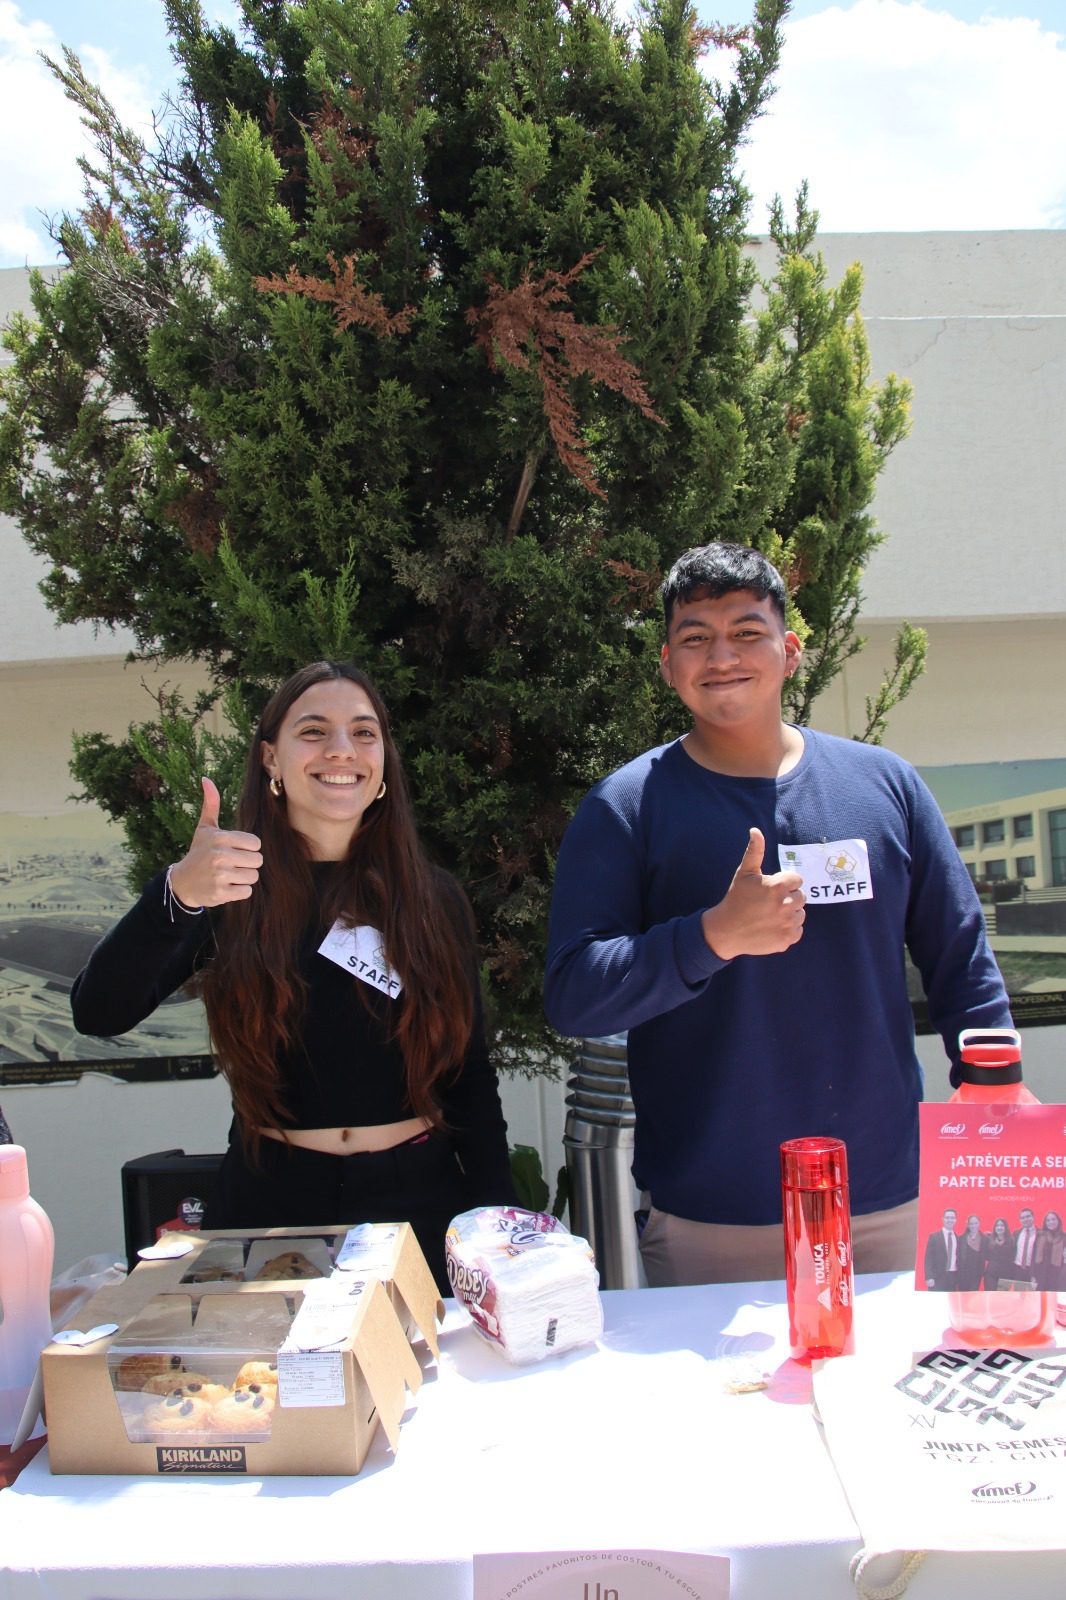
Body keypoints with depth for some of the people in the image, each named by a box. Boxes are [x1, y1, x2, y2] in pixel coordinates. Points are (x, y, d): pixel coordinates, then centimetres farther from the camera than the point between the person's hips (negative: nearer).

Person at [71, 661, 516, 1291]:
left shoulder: (434, 900, 1)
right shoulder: (232, 893, -4)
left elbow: (473, 1081, 3)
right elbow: (98, 1015, -19)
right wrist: (177, 895, -36)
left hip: (416, 1204, 1)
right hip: (272, 1204, -1)